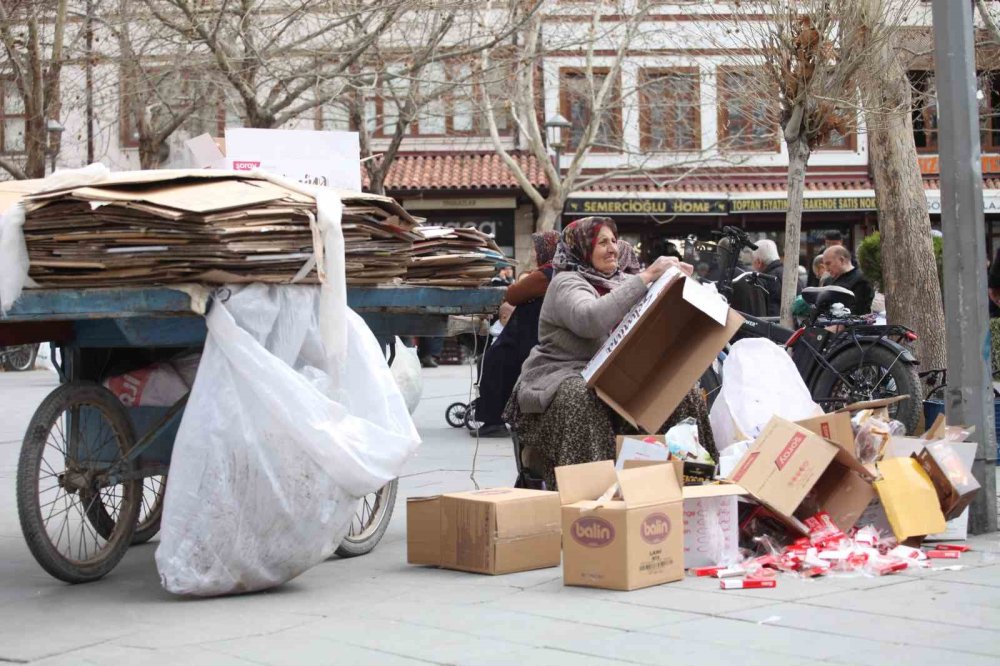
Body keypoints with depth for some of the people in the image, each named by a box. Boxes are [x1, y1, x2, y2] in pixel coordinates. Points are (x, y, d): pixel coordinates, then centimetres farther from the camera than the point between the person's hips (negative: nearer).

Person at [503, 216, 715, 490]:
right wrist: (645, 278, -29)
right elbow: (590, 319, -31)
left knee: (686, 395, -13)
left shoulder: (621, 281, 16)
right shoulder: (566, 283, -8)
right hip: (561, 382, -7)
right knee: (582, 401, -40)